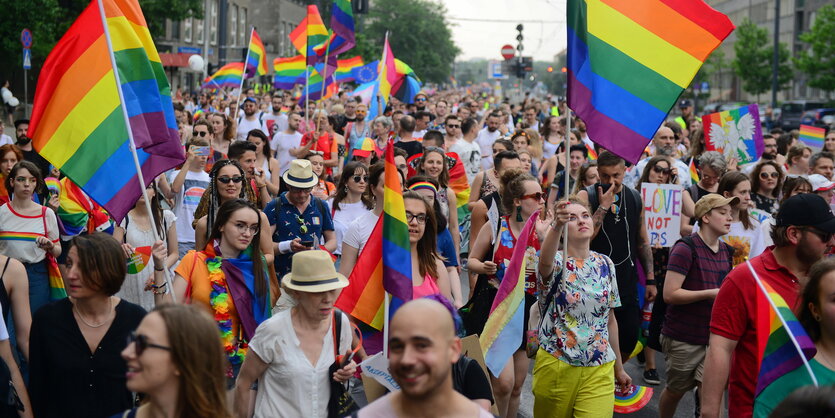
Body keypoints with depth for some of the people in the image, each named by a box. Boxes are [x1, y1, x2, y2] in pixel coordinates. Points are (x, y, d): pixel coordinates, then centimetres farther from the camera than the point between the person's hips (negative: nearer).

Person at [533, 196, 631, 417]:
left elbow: (610, 319, 13)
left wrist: (619, 367, 17)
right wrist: (557, 225, -54)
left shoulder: (605, 265, 5)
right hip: (556, 364, -3)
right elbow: (545, 261, -37)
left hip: (599, 369, 3)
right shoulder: (556, 263, -9)